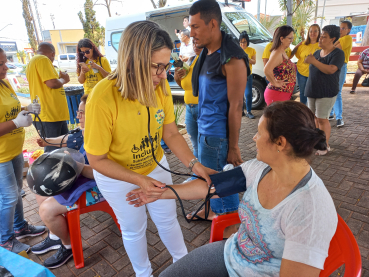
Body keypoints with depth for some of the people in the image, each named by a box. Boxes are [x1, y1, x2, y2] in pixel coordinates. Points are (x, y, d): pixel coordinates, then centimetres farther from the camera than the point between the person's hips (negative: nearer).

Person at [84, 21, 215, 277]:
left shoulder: (161, 88, -20)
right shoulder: (103, 98, -33)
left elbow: (172, 133, -9)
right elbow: (97, 159, -22)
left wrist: (194, 164, -22)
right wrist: (139, 180, -31)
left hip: (155, 166, 4)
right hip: (117, 177, -3)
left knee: (168, 219, 22)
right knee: (134, 229, 20)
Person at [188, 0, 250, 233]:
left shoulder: (231, 59, -19)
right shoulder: (207, 53, 8)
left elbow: (236, 106, -19)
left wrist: (233, 147, -16)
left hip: (217, 133, -8)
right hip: (204, 127, 9)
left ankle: (233, 224, 28)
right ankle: (212, 210, 47)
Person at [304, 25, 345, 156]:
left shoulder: (337, 53, -9)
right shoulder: (317, 53, 13)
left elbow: (331, 70, -24)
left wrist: (314, 61, -24)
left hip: (327, 92, -7)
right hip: (312, 91, 7)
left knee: (322, 119, -5)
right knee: (314, 117, 11)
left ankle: (325, 146, 7)